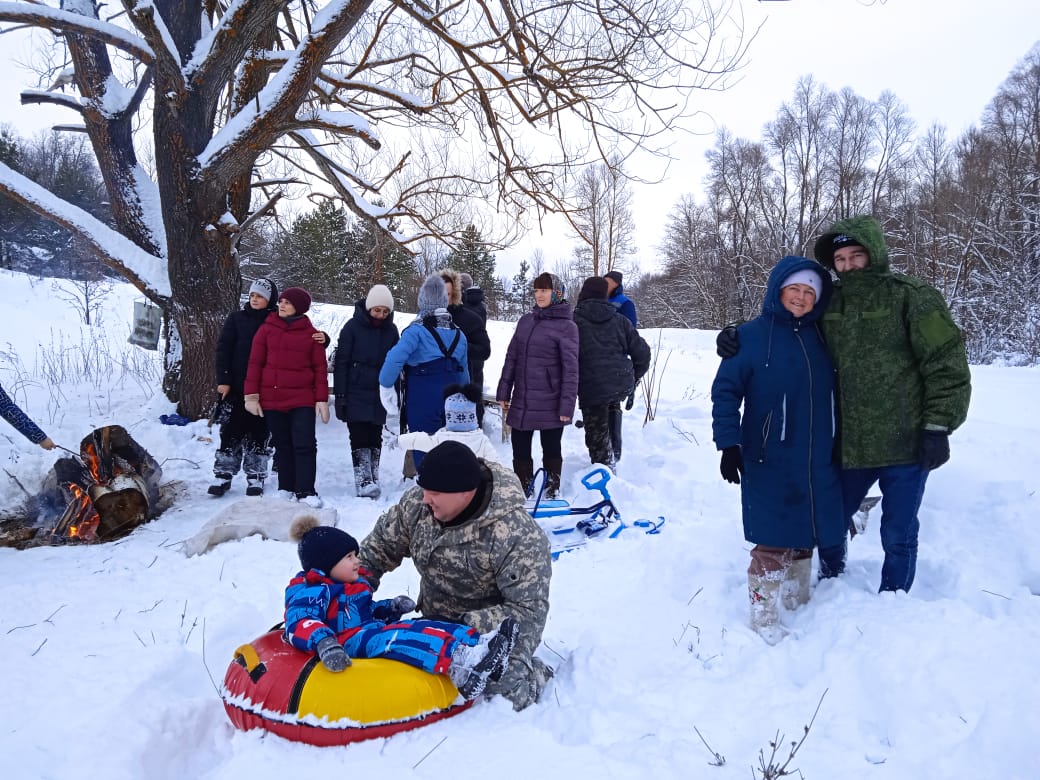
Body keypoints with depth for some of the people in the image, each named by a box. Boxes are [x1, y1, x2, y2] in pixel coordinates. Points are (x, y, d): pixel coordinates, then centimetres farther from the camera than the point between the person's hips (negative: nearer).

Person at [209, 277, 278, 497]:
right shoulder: (237, 318, 5)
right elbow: (222, 349, 2)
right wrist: (223, 380, -4)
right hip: (235, 387, 1)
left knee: (259, 432, 6)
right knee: (231, 431, 4)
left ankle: (256, 477, 14)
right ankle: (223, 475, 12)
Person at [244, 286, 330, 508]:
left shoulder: (311, 334, 3)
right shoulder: (267, 329, 5)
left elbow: (320, 368, 3)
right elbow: (255, 363, 4)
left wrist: (322, 399, -3)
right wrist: (251, 395, -2)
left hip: (303, 399, -1)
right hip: (271, 399, 1)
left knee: (305, 445, -4)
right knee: (282, 445, 10)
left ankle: (305, 491, 2)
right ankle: (286, 489, 20)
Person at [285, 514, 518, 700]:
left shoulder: (356, 584, 24)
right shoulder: (310, 591, -6)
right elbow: (300, 623, -23)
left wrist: (391, 607, 11)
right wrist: (324, 644, -43)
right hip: (348, 642, -9)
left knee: (421, 627, -11)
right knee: (393, 639, -34)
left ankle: (479, 644, -31)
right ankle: (459, 663, -54)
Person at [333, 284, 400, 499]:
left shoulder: (391, 330, 6)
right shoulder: (353, 326, -4)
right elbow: (341, 362, -4)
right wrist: (340, 396, -8)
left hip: (379, 394, 3)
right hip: (355, 393, -3)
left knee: (375, 439, 8)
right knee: (359, 437, -8)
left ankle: (373, 481, 14)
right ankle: (363, 482, -10)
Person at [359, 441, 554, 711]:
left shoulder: (519, 536, -31)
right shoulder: (417, 503, -13)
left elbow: (528, 611, -27)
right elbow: (379, 546, 3)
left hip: (492, 635, -6)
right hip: (434, 623, 6)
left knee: (505, 694, -26)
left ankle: (534, 673, 10)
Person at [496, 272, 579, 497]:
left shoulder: (566, 326, -7)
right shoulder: (526, 321, 10)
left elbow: (570, 368, -10)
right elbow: (511, 358, 12)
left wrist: (567, 406, -14)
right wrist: (503, 393, 9)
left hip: (549, 403, -5)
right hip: (521, 401, 5)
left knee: (551, 449, 9)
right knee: (520, 449, 12)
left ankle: (551, 492, 24)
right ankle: (523, 491, 27)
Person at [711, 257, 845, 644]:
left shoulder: (820, 336, 8)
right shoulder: (753, 334, -7)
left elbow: (833, 394, 15)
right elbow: (726, 390, -9)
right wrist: (729, 444, -16)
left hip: (817, 464, 5)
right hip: (770, 463, -5)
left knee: (805, 535, 14)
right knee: (774, 540, 0)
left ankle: (798, 603, 33)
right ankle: (763, 614, 15)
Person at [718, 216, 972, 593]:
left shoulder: (913, 297, -6)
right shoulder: (828, 304, 5)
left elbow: (947, 365, -8)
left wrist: (938, 427, -11)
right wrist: (740, 341, -2)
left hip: (906, 444, -4)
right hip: (850, 445, 4)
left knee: (898, 536, 8)